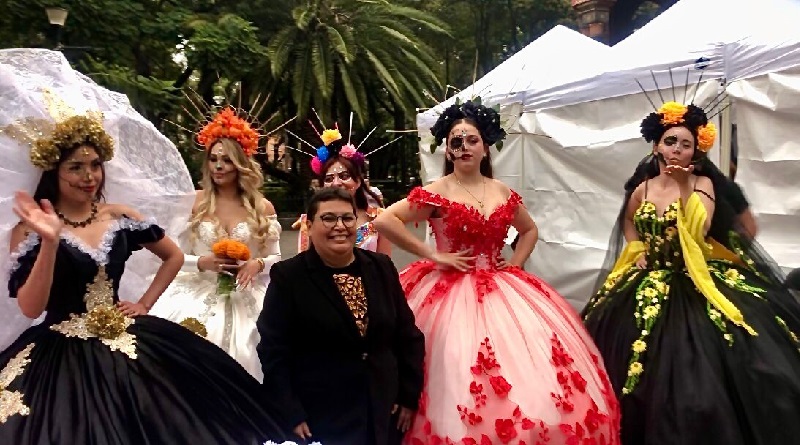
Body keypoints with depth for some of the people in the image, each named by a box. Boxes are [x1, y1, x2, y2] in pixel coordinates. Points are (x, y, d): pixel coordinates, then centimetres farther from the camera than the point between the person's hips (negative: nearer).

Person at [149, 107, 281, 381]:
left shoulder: (263, 207, 3)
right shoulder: (195, 203, 2)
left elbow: (276, 258, 8)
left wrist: (258, 264, -12)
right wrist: (202, 262, -16)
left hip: (247, 299, 0)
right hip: (200, 296, 0)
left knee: (243, 362, -12)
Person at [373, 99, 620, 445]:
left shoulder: (503, 193, 8)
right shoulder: (437, 193, -6)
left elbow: (530, 229, 26)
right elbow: (384, 221, -16)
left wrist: (516, 261, 8)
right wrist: (432, 255, -15)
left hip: (500, 290, 5)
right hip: (453, 292, -5)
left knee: (532, 378, 0)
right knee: (463, 381, -8)